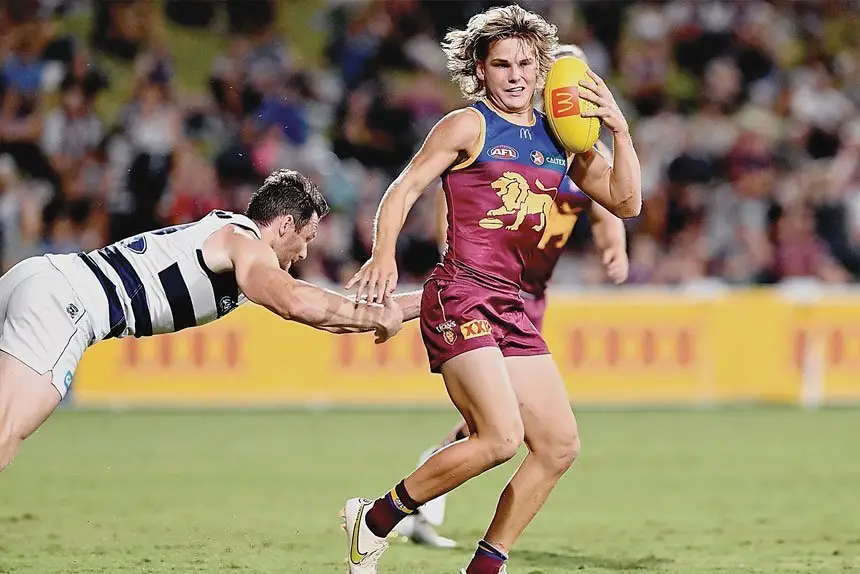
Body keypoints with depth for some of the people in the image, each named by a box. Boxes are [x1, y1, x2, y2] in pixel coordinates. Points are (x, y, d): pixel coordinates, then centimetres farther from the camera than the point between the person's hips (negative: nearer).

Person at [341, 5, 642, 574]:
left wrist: (619, 130, -1)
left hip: (511, 306, 7)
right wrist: (384, 254, -21)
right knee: (501, 437, -21)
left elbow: (625, 203, 12)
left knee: (559, 445, 3)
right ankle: (375, 519, -5)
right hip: (459, 297, -7)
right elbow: (405, 188, -5)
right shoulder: (468, 126, -2)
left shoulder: (562, 137, 14)